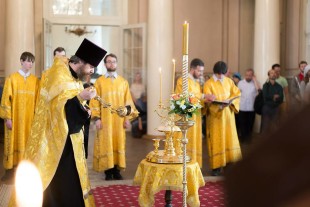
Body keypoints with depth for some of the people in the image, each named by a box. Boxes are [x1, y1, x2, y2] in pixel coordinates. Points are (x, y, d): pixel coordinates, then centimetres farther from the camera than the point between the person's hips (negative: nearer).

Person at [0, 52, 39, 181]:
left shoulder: (35, 80, 6)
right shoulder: (12, 78, -1)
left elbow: (38, 100, 7)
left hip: (30, 118, 2)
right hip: (15, 118, -2)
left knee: (27, 143, 5)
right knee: (13, 142, 2)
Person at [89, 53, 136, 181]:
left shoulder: (123, 82, 8)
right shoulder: (99, 82, 2)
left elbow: (128, 101, 7)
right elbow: (95, 101, -1)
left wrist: (127, 117, -1)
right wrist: (96, 118, -9)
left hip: (119, 119, 2)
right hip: (105, 119, -2)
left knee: (119, 143, 3)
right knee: (106, 144, -1)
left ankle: (117, 170, 10)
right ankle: (108, 171, 6)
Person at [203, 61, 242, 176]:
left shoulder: (229, 81, 8)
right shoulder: (209, 84, -5)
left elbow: (236, 94, 7)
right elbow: (208, 101, -11)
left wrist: (230, 101, -13)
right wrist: (218, 106, -29)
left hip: (228, 114, 4)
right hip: (215, 116, -4)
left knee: (229, 138, 4)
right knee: (216, 140, -2)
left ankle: (230, 163, 11)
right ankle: (216, 166, 1)